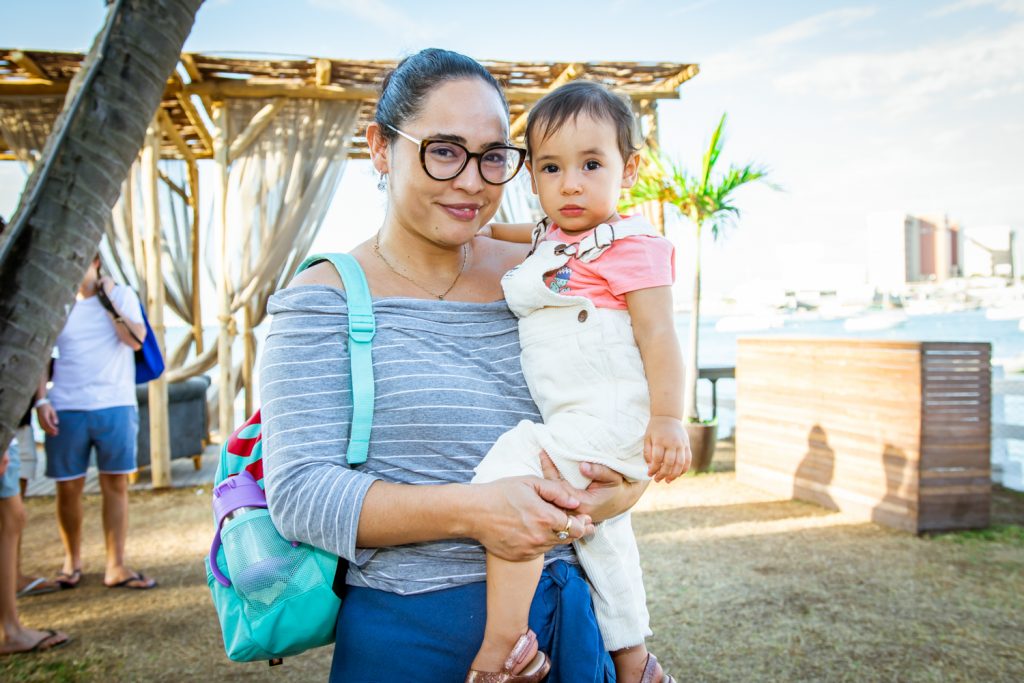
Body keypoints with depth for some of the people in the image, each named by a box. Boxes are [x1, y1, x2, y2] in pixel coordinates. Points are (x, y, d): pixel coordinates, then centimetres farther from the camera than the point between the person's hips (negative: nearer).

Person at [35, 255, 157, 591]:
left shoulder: (122, 295, 5)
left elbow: (136, 340, -9)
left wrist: (108, 302, -12)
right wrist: (41, 400, -3)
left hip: (115, 405, -1)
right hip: (67, 408, 1)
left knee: (116, 485, 2)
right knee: (69, 487, 6)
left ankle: (116, 566, 8)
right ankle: (72, 559, 26)